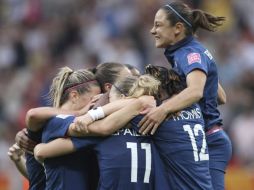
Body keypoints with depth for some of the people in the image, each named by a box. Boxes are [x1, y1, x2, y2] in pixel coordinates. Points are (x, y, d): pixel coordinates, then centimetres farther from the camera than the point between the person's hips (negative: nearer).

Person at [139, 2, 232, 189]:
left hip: (208, 144, -11)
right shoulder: (187, 52, 15)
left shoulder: (191, 53, -15)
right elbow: (220, 97, 22)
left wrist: (163, 109, -51)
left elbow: (195, 91, -36)